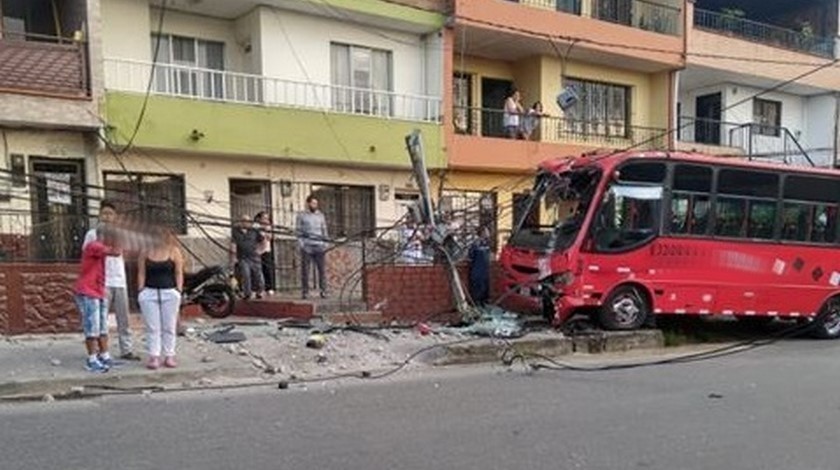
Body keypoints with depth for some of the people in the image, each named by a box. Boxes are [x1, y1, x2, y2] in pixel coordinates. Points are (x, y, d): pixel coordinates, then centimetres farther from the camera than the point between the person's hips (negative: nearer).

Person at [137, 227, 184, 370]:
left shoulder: (174, 252, 4)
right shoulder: (146, 254, 9)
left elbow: (179, 273, 3)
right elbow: (141, 273, 9)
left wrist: (179, 290, -5)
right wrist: (141, 290, -1)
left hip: (170, 292, -1)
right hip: (149, 292, 1)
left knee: (169, 327, 3)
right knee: (152, 327, 1)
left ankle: (169, 356, 9)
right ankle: (154, 357, 4)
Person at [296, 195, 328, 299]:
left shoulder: (321, 215, 15)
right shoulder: (301, 216, 6)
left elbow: (324, 231, 16)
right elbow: (297, 230, 4)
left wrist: (326, 243, 7)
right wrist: (301, 243, -7)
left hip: (319, 247, 2)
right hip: (306, 247, -2)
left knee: (322, 269, -3)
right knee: (305, 270, 0)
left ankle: (323, 291, 2)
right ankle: (305, 291, 6)